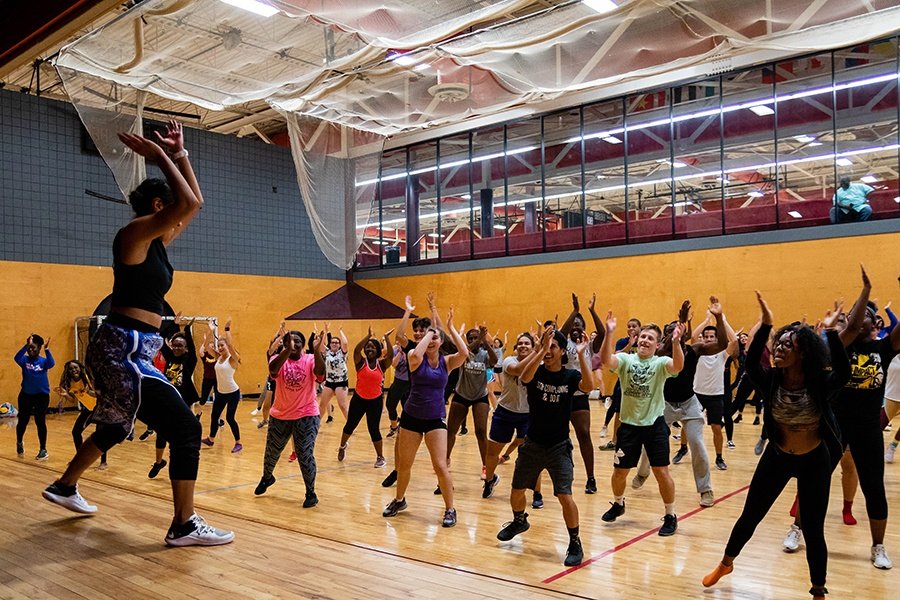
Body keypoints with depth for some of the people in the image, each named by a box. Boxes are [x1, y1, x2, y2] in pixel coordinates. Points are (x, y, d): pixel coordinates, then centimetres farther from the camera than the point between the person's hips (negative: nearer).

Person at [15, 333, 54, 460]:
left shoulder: (43, 361, -4)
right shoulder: (25, 360, -2)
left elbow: (51, 364, -26)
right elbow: (16, 358, -24)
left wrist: (47, 349, -36)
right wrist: (26, 345, -35)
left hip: (42, 395, -2)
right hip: (26, 395, 2)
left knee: (40, 422, -2)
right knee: (22, 421, 12)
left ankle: (43, 450, 7)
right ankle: (19, 442, 42)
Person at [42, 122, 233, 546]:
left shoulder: (155, 241, 14)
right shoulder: (135, 232, -12)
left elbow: (193, 202, 21)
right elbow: (190, 203, -26)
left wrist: (180, 154, 17)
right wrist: (159, 156, -14)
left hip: (131, 351, 10)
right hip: (122, 349, -10)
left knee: (117, 427, 29)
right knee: (186, 429, -11)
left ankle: (64, 487, 50)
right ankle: (184, 526, -4)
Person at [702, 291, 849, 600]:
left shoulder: (820, 384, -19)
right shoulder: (771, 381, -14)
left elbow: (844, 372, -41)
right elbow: (751, 363, -34)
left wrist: (831, 332, -47)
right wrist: (765, 325, -42)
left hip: (814, 462, -2)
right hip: (777, 457, 2)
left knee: (813, 530, 5)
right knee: (750, 516, 12)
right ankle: (726, 564, 36)